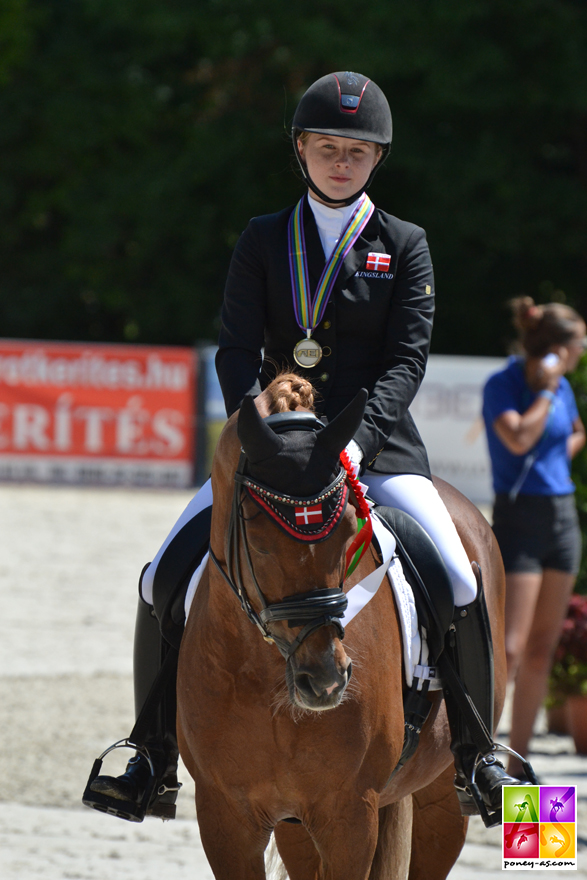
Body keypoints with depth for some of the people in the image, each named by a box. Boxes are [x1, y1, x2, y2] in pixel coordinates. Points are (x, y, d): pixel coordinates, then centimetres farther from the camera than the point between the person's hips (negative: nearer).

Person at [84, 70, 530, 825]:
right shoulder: (262, 240, 8)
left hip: (377, 446, -1)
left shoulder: (403, 247, 5)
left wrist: (359, 438, -22)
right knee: (162, 577, -13)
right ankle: (155, 755, 0)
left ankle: (472, 757, -4)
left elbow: (407, 360, -5)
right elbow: (238, 347, -1)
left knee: (459, 584, -22)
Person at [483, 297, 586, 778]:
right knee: (510, 648, -15)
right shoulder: (501, 386, -11)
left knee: (542, 649, 7)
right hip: (519, 517, -7)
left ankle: (518, 764, 12)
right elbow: (519, 438, -27)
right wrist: (547, 389, -17)